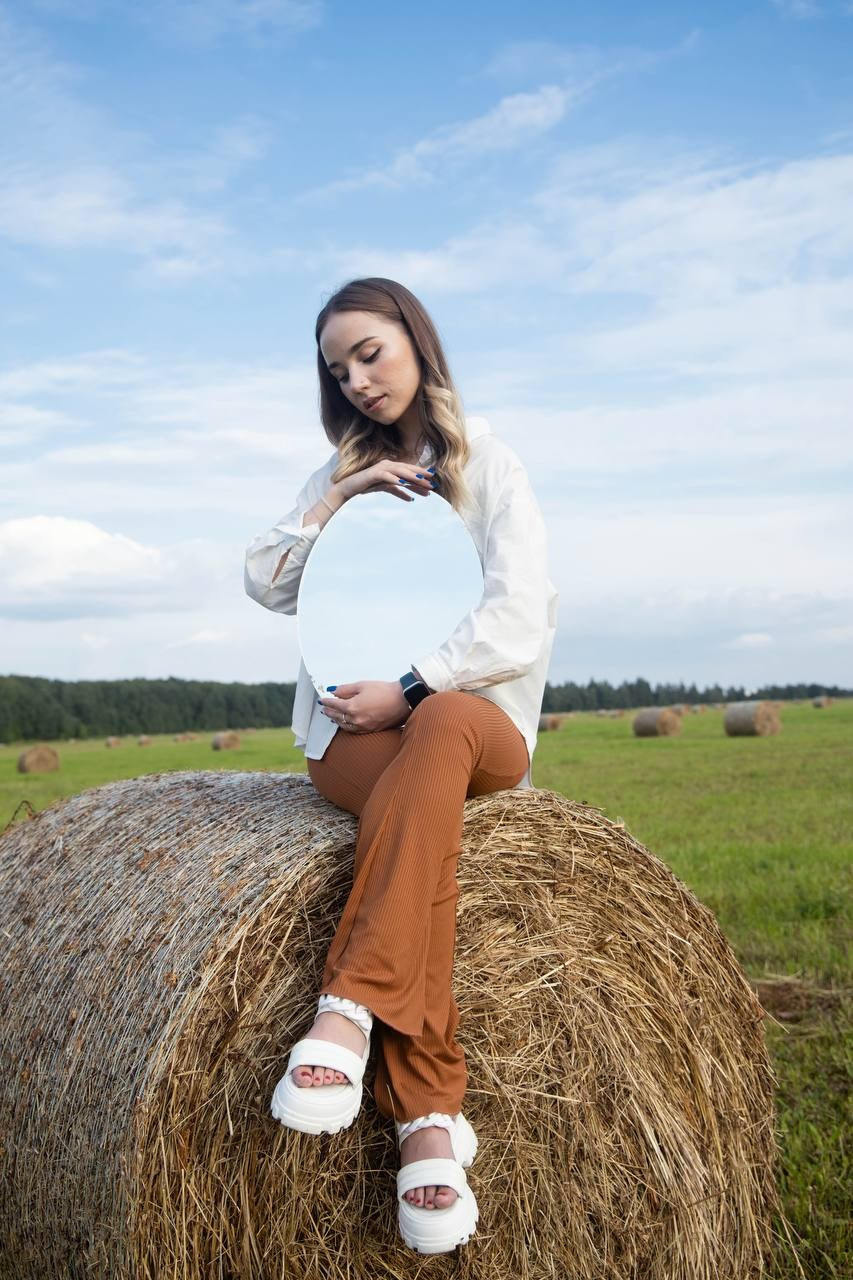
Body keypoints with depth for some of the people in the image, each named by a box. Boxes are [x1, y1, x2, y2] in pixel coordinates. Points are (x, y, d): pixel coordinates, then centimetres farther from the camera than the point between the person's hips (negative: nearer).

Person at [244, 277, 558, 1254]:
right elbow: (267, 584, 7)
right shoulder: (339, 472, 18)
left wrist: (412, 690, -17)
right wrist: (339, 498, -4)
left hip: (478, 715, -1)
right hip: (352, 731, 2)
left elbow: (520, 622, -8)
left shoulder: (489, 464, 4)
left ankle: (350, 1006, -45)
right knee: (423, 794, -35)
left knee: (441, 726, -40)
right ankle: (431, 1111, -41)